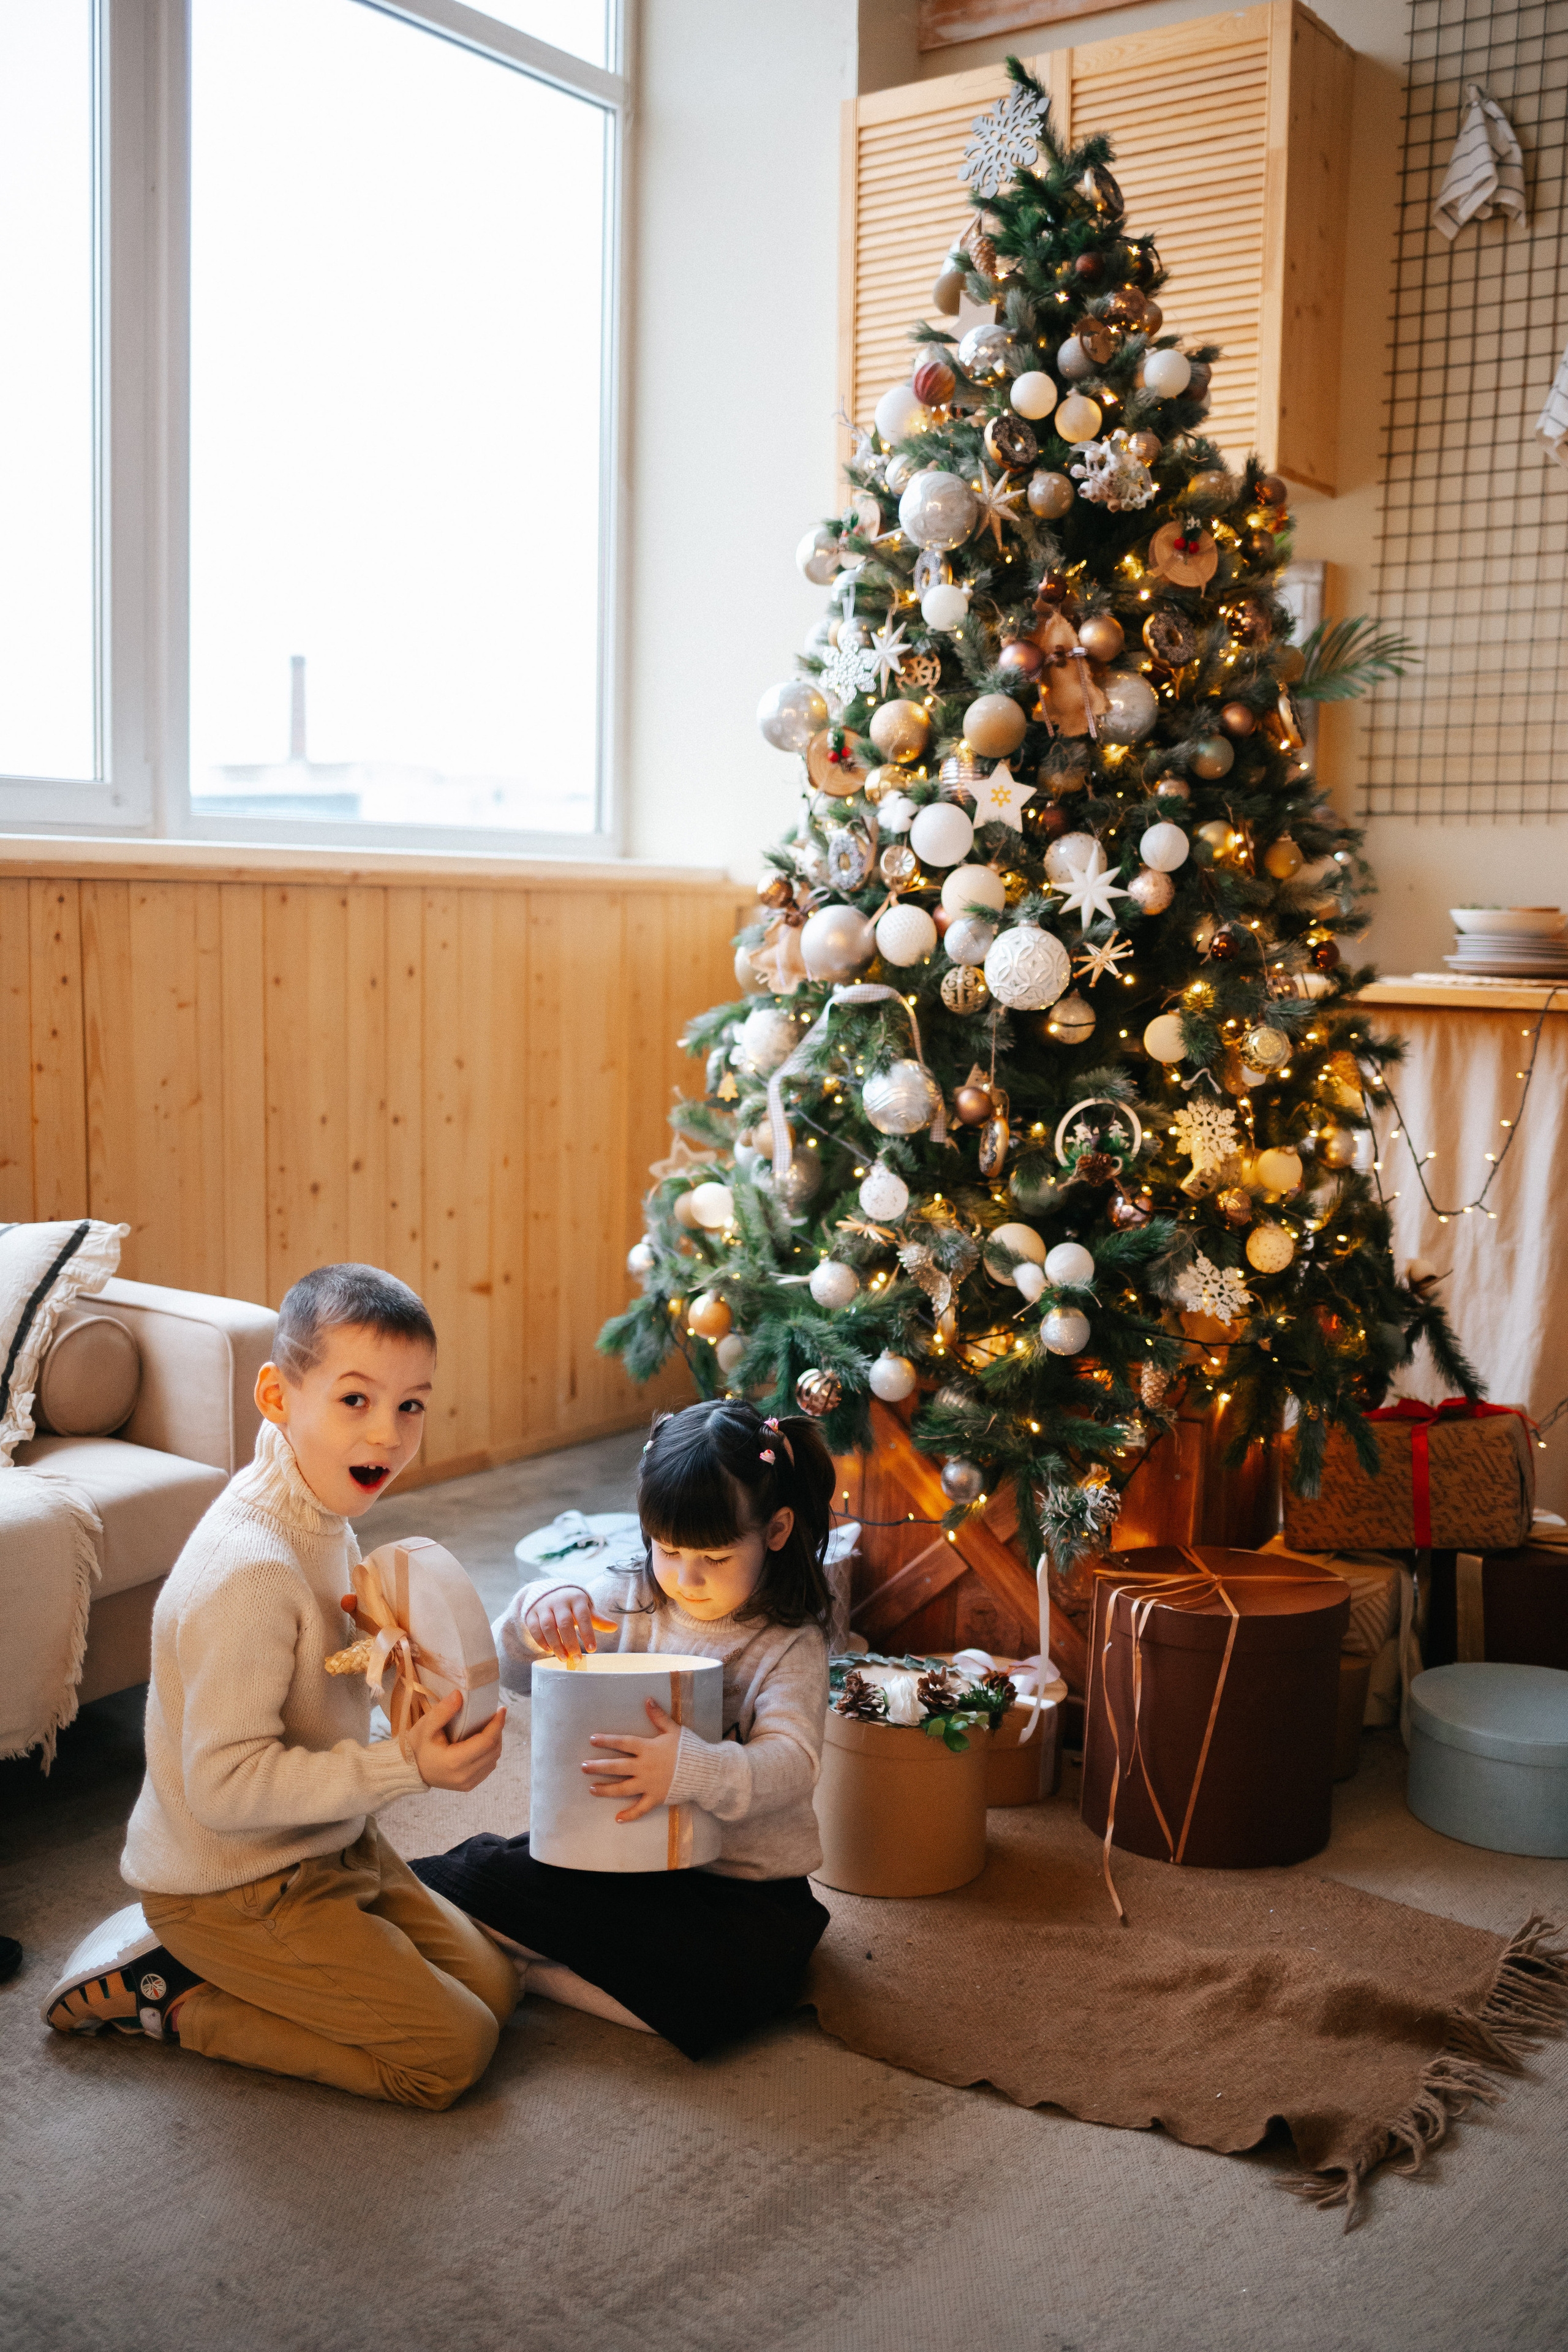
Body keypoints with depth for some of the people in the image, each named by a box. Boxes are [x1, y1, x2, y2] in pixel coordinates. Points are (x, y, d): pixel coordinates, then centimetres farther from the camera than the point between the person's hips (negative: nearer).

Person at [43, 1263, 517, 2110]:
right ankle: (165, 1993, 2)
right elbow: (224, 1784, -30)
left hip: (325, 1845, 9)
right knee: (451, 2052, -7)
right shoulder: (248, 1571, -31)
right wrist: (405, 1765, -31)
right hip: (234, 1887, -9)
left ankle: (205, 1958, 14)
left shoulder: (323, 1515, -1)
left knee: (493, 1987, 11)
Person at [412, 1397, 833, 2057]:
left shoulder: (788, 1649, -9)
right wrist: (547, 1605, -25)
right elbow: (514, 1643, 0)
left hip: (743, 1882, -3)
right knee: (488, 1874, -21)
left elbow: (790, 1765, -24)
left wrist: (693, 1769, -44)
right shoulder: (632, 1602, 4)